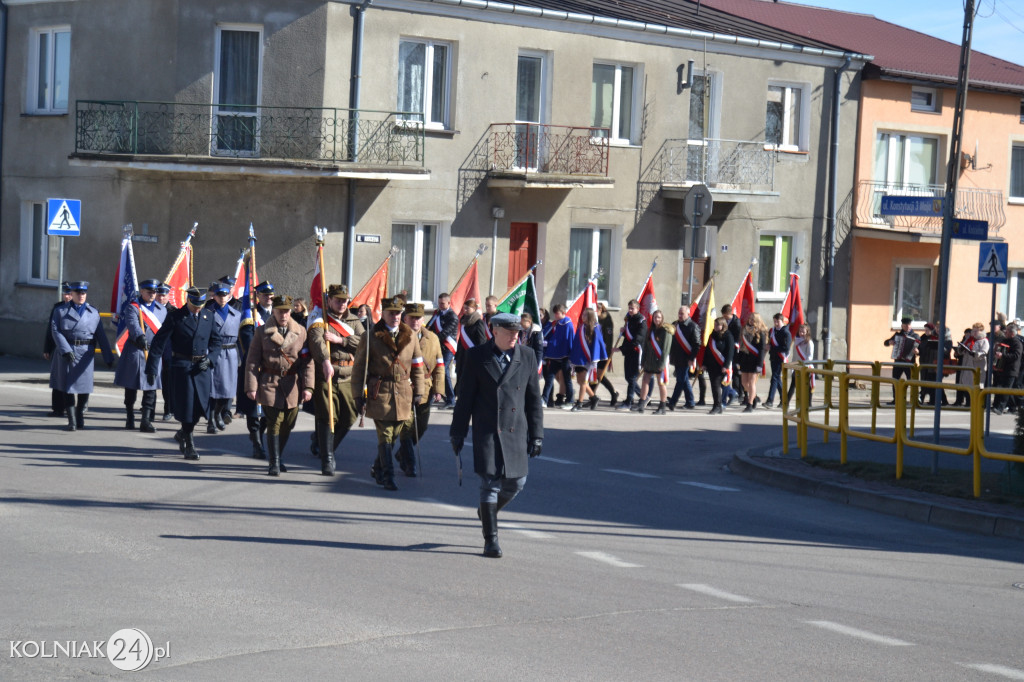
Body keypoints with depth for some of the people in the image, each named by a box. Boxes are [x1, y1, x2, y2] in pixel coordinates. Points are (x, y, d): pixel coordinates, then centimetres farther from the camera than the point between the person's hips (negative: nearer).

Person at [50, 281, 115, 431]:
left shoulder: (94, 313, 10)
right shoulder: (60, 311, 5)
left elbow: (101, 336, 8)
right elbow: (56, 331, -5)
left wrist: (108, 357, 4)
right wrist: (66, 350, -18)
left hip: (85, 354, 1)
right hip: (66, 352, -1)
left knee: (84, 387, 5)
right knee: (68, 387, 0)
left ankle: (80, 418, 20)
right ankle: (71, 421, 1)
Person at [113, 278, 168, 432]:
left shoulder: (162, 309, 13)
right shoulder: (133, 307, -5)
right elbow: (132, 324, -25)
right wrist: (140, 337, -44)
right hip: (135, 352, -4)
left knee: (151, 389, -1)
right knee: (131, 388, 7)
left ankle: (146, 421, 0)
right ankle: (130, 419, 20)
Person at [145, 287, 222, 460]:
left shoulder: (209, 316, 7)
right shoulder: (175, 316, -5)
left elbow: (216, 341, 13)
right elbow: (158, 342, -5)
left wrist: (209, 358, -5)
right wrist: (151, 368, -9)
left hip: (202, 368, 4)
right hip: (181, 367, -4)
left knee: (201, 405, 2)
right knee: (186, 405, -3)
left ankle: (183, 434, 28)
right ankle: (189, 446, 7)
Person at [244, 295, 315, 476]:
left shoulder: (300, 331, 5)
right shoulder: (262, 332, 1)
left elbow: (307, 361, 4)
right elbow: (252, 361, 1)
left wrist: (308, 386, -4)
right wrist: (251, 386, -6)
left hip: (292, 385, 2)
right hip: (270, 384, -2)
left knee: (288, 424, 9)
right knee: (274, 423, -8)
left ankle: (279, 457, 29)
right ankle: (274, 463, -1)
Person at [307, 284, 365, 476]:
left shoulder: (353, 321, 13)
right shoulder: (320, 321, -2)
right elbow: (316, 341, -24)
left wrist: (339, 339, -14)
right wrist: (325, 361, -42)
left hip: (349, 379, 5)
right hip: (325, 378, -5)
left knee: (349, 418, 5)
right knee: (327, 418, -8)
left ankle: (326, 450, 27)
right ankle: (327, 460, 0)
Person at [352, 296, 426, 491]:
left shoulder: (410, 337, 9)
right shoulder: (370, 337, 0)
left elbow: (417, 366, 15)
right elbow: (359, 366, 1)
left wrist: (418, 391, 10)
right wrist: (359, 394, -3)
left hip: (403, 393, 4)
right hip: (379, 393, -4)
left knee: (394, 434, 10)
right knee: (385, 434, -9)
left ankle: (377, 468, 29)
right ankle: (387, 476, -5)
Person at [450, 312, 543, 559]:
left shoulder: (527, 357, 4)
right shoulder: (476, 356, -2)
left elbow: (534, 399, 8)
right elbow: (465, 397, 2)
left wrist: (536, 434, 5)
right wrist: (458, 432, 2)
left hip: (515, 432, 3)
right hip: (486, 432, -3)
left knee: (516, 483, 7)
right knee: (490, 484, -6)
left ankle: (487, 511, 36)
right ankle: (491, 540, 1)